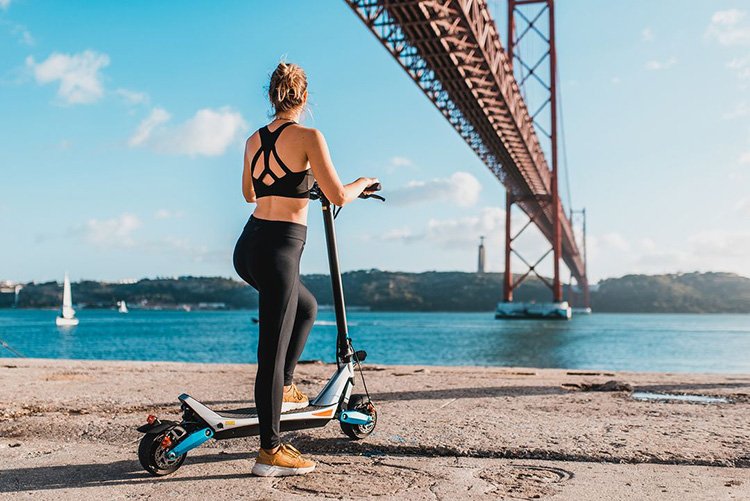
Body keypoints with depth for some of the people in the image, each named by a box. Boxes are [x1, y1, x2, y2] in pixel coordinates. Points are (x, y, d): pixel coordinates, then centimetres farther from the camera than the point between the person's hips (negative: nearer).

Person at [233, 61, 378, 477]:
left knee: (306, 307, 31)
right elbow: (339, 197, -14)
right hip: (278, 250, -8)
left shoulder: (253, 140, 13)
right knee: (272, 349, -3)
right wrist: (363, 183, 7)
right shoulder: (308, 137, -8)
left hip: (248, 247, 8)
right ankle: (270, 451, 6)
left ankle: (284, 389, 32)